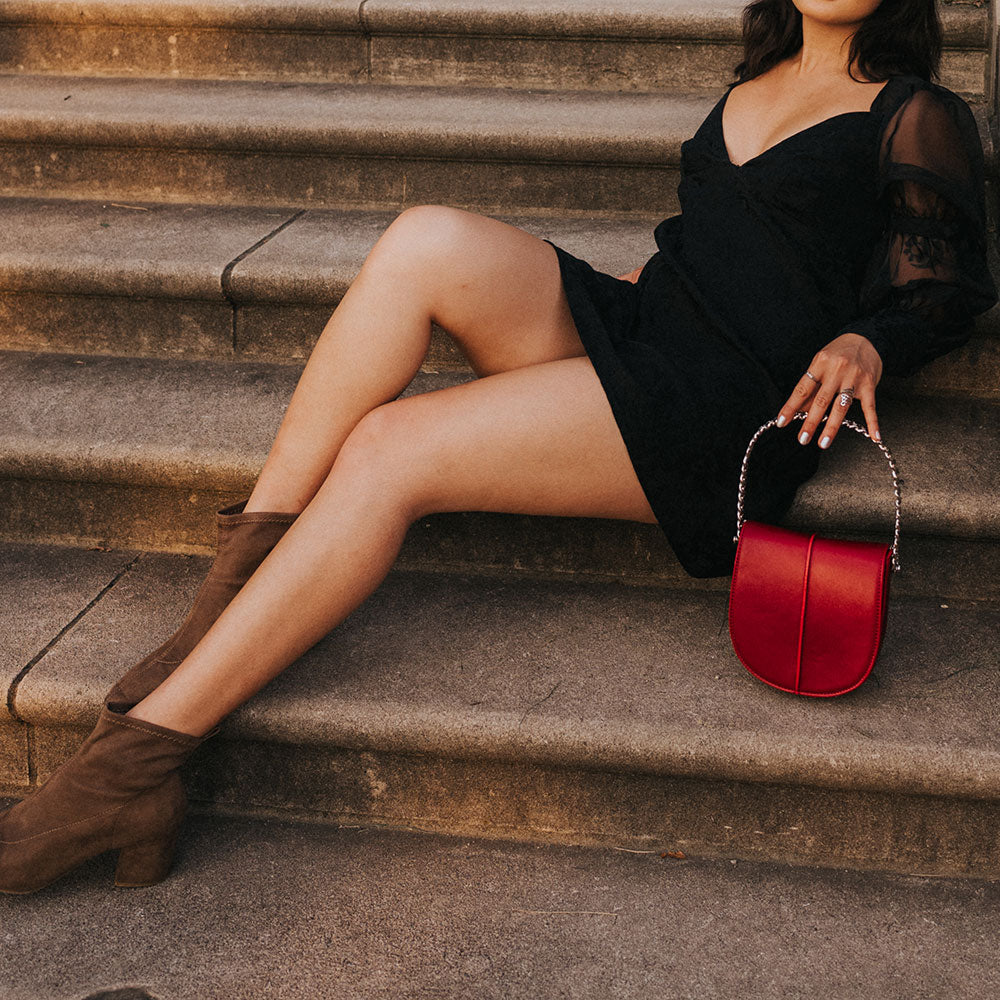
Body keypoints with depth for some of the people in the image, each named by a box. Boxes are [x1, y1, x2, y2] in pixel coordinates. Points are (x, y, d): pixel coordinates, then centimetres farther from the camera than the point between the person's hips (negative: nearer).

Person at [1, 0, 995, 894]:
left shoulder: (918, 116, 6)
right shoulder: (752, 85, 25)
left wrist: (864, 346, -13)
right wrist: (655, 264, 14)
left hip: (725, 403, -7)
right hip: (625, 326, 7)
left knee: (388, 451, -23)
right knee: (427, 241, -23)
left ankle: (137, 759, -21)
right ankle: (238, 583, -24)